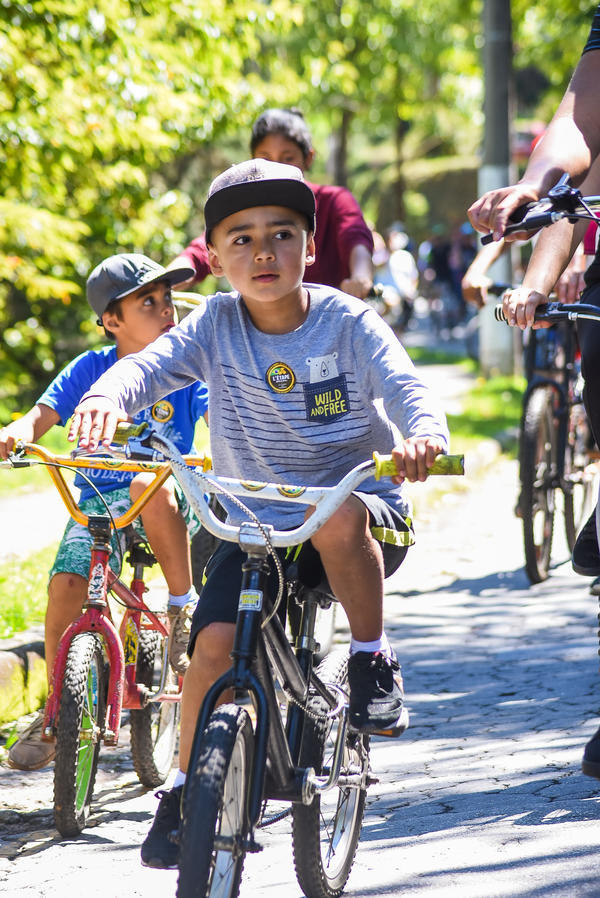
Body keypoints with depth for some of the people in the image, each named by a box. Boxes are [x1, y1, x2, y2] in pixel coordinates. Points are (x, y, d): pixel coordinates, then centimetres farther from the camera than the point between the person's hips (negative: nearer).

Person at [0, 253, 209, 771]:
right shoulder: (90, 370, 1)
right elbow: (44, 414, -6)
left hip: (168, 498, -2)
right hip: (98, 500, 2)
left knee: (148, 485, -38)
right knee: (66, 585, -21)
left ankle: (185, 606, -22)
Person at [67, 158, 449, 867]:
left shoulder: (348, 322, -8)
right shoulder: (216, 325, -4)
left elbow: (405, 387, -21)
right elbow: (148, 364, -18)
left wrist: (422, 434, -45)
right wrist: (104, 399, -42)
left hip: (364, 512, -2)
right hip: (255, 526, 2)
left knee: (340, 517, -38)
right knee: (215, 642, -19)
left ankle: (374, 663, -14)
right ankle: (185, 792, 1)